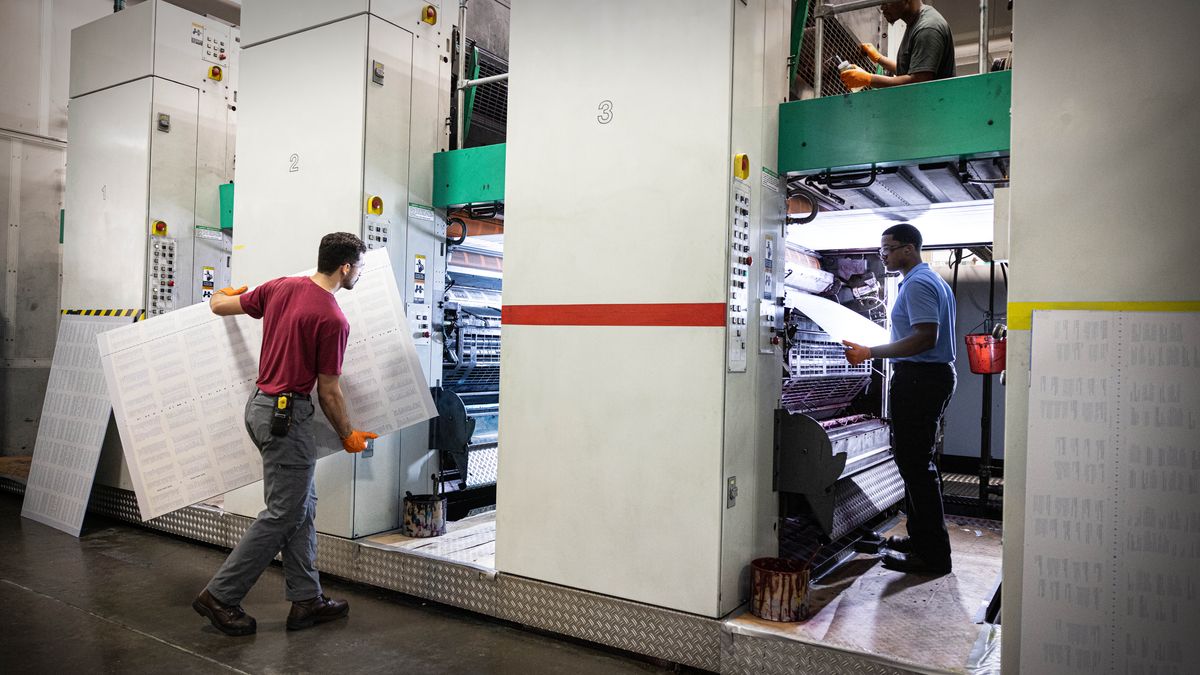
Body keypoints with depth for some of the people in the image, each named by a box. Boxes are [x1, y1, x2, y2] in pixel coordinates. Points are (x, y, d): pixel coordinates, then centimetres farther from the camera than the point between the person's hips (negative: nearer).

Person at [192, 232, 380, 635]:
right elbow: (328, 392, -11)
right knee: (283, 514, 2)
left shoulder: (280, 287, 4)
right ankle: (220, 596, 11)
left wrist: (223, 293, 40)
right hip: (287, 416, -10)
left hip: (261, 405, 10)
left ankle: (306, 600, 19)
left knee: (302, 507, 14)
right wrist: (348, 435, 4)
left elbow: (219, 305, 15)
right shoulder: (333, 320, -19)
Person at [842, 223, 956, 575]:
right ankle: (922, 537, 27)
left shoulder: (917, 284, -14)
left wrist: (870, 353, -24)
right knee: (917, 461, 18)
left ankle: (932, 555, -3)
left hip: (919, 379, -11)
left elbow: (925, 338, -25)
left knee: (915, 463, -8)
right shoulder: (935, 280, 20)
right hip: (937, 374, 11)